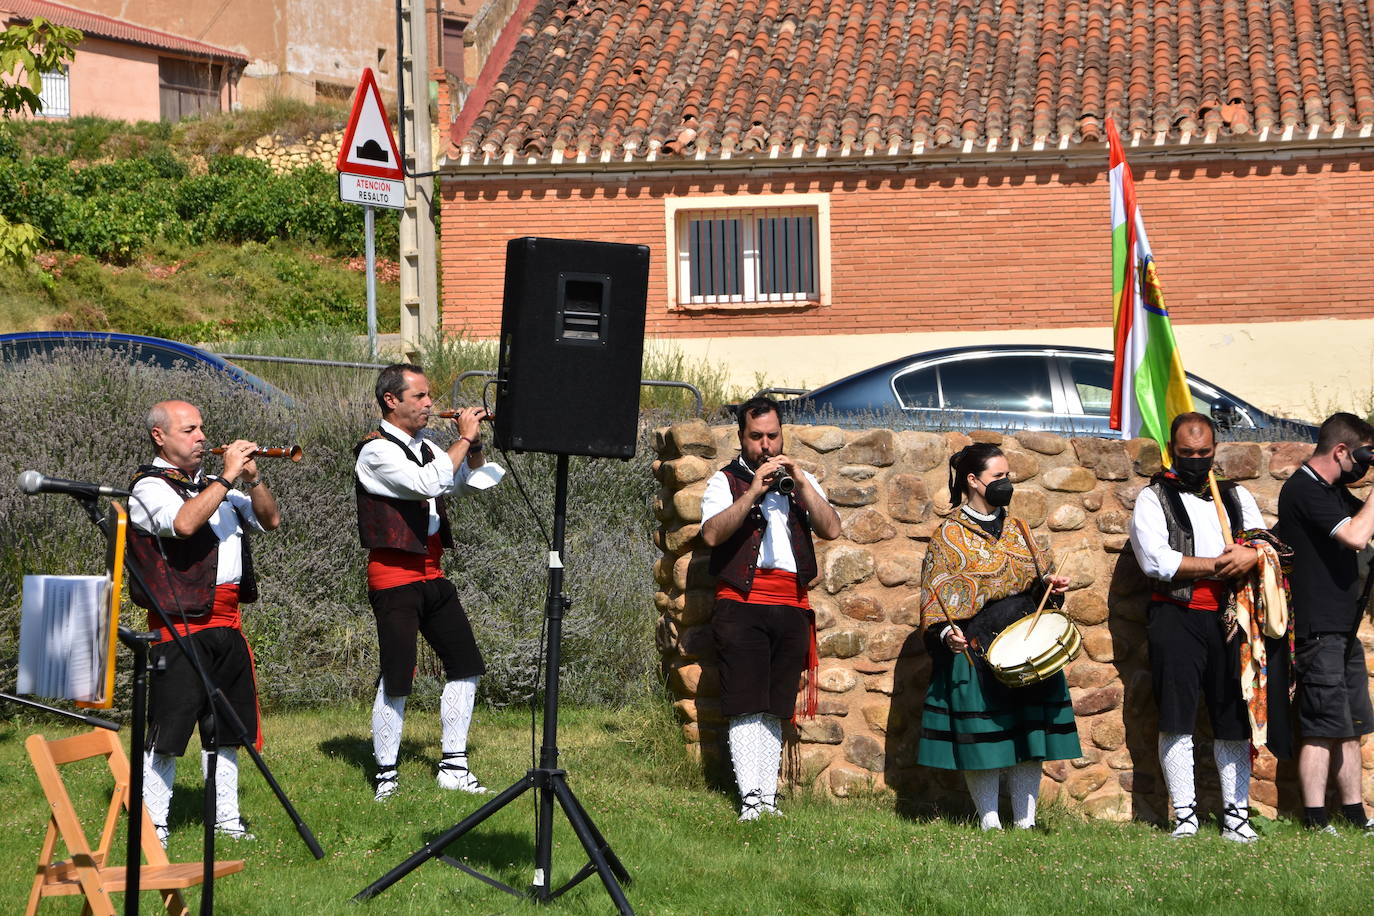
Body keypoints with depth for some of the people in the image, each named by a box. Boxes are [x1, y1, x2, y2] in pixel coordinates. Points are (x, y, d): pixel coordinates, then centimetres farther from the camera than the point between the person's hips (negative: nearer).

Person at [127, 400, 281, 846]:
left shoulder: (212, 485, 19)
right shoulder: (150, 487, -5)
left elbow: (270, 519, 17)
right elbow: (184, 522, -25)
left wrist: (252, 478, 0)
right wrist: (228, 476, -19)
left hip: (226, 621, 8)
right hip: (179, 625, -8)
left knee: (227, 727, 12)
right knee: (168, 731, -8)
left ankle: (226, 818, 21)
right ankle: (152, 825, -3)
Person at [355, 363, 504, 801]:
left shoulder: (424, 449, 14)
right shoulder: (377, 451, -12)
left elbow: (476, 480, 20)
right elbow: (429, 484, -26)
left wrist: (474, 444, 2)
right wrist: (463, 439, -17)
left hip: (431, 575, 9)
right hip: (394, 575, -9)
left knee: (466, 665, 9)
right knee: (396, 679, -7)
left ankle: (453, 767, 16)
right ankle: (386, 776, 3)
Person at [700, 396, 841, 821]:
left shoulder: (800, 481, 19)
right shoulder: (725, 481, 9)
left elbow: (831, 529, 3)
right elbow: (712, 534, -10)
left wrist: (800, 482, -7)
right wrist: (754, 491, -16)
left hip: (791, 607, 4)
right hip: (741, 605, -4)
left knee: (774, 710, 5)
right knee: (746, 708, -12)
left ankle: (768, 798, 7)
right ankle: (750, 799, -16)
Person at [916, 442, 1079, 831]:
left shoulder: (1016, 529, 14)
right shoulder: (949, 535, -2)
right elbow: (935, 596, -4)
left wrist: (1048, 582, 3)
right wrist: (946, 633, -19)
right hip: (975, 649, -5)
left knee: (1029, 735, 3)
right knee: (981, 738, -3)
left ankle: (1026, 821, 9)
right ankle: (990, 822, 7)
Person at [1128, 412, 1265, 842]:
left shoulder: (1236, 496, 17)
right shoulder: (1153, 499, 3)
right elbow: (1156, 560, -11)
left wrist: (1252, 555, -12)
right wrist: (1221, 564, -10)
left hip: (1227, 619, 4)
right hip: (1176, 617, -4)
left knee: (1233, 718, 4)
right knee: (1176, 720, -4)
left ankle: (1236, 814, 10)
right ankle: (1184, 815, 2)